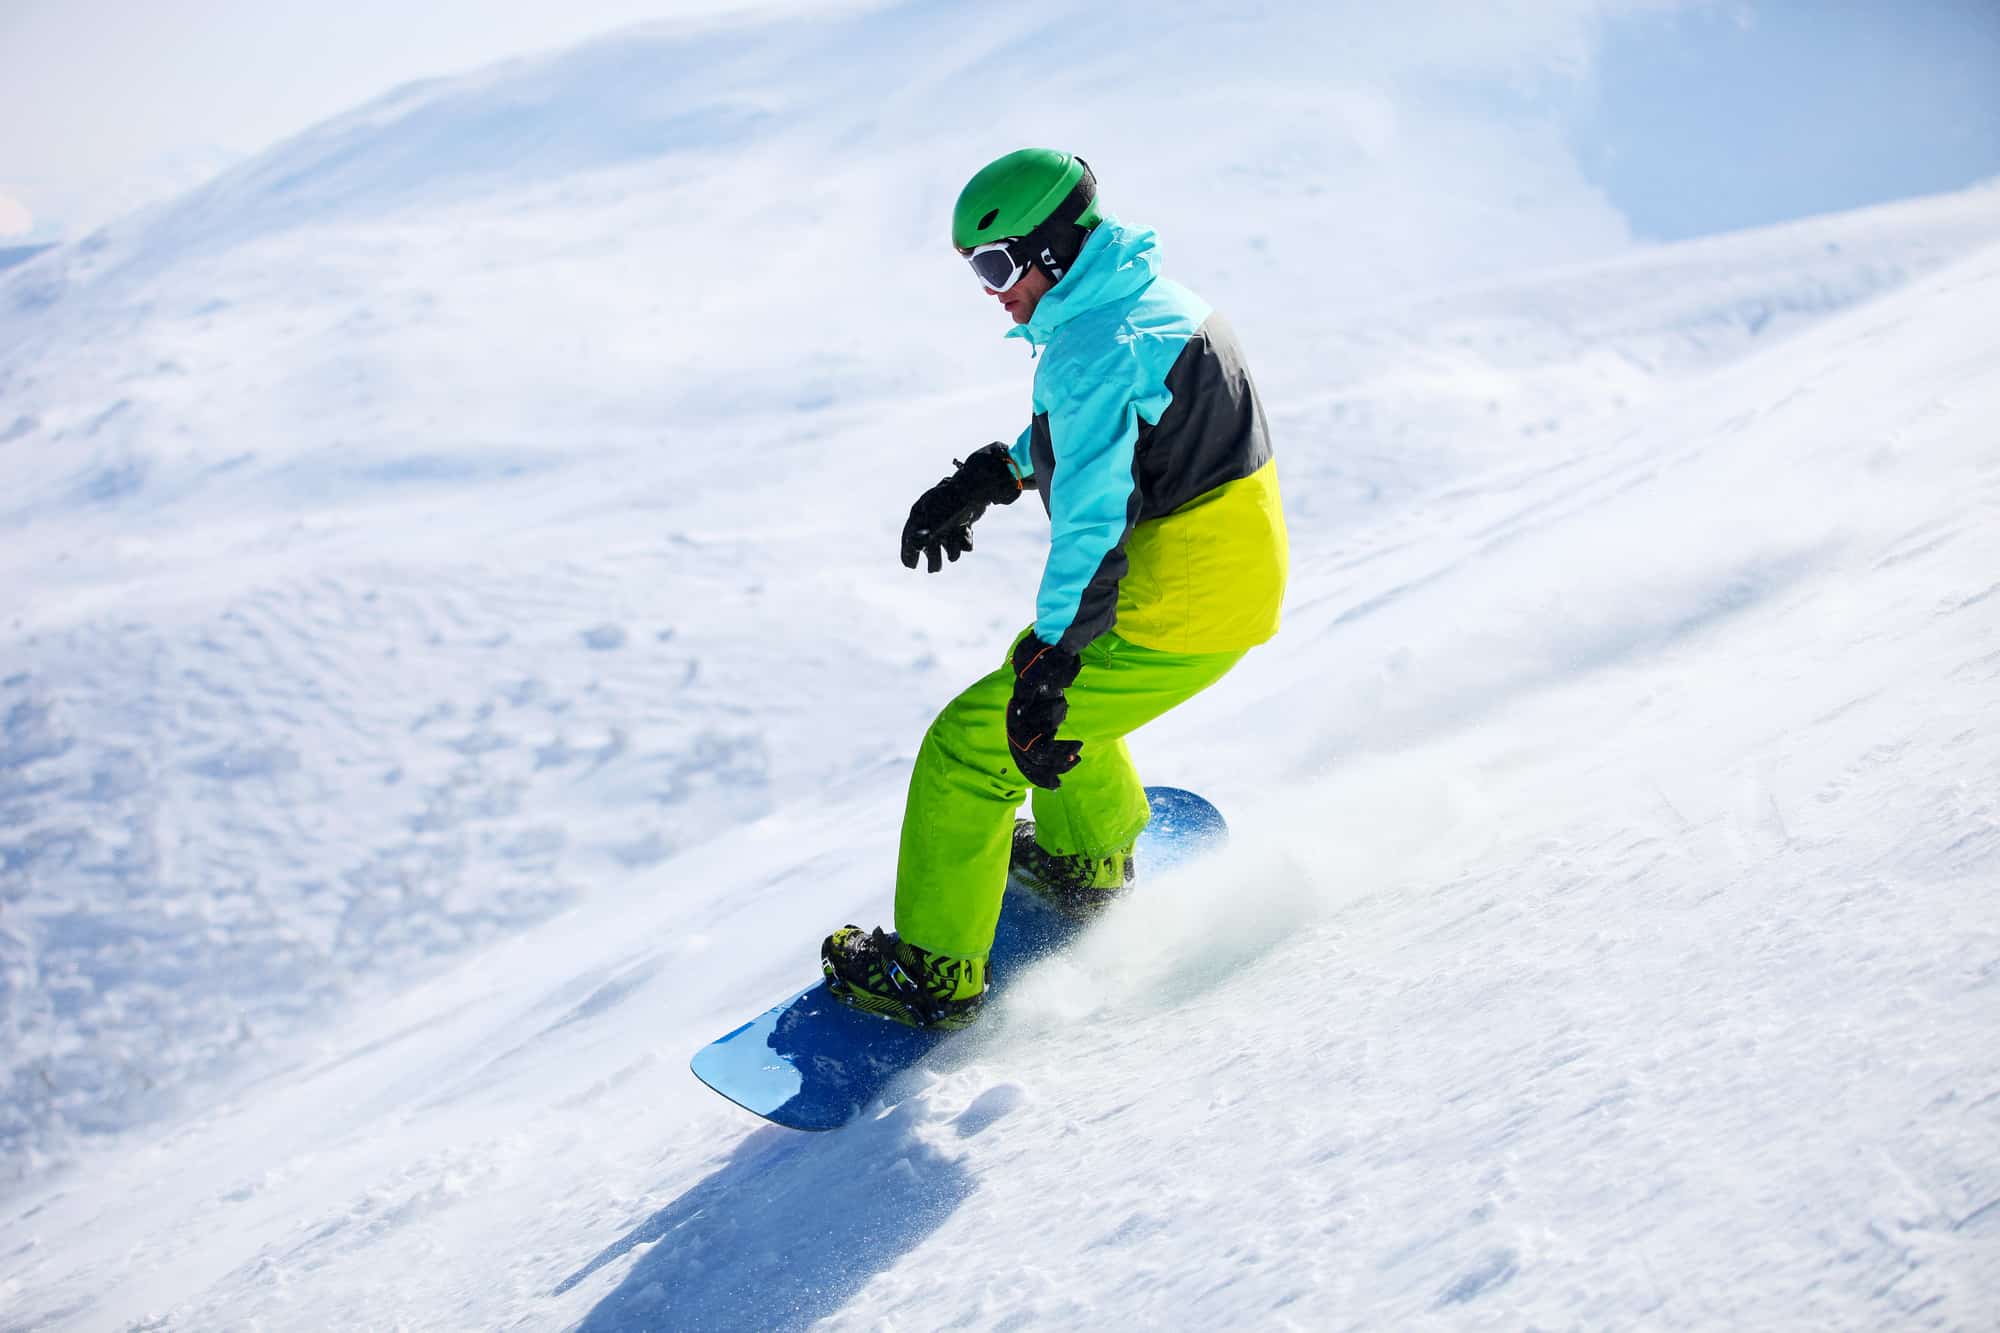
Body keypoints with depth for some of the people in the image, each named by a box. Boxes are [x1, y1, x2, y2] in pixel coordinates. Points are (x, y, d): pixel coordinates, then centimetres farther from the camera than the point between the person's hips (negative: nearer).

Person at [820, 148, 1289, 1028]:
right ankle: (1088, 861, 50)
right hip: (1240, 572, 10)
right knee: (1048, 671, 34)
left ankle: (935, 973, 8)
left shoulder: (1095, 347, -24)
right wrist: (987, 478, 23)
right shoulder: (1144, 295, 8)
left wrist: (1048, 668, -34)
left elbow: (1092, 522, -32)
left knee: (970, 748, -2)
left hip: (1174, 612, -10)